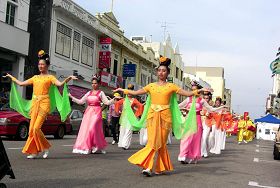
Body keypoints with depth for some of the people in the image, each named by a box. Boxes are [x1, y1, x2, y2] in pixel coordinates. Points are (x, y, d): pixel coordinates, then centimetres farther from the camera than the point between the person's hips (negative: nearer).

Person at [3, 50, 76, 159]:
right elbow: (21, 83, 24)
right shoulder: (35, 77, 18)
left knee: (36, 128, -14)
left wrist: (68, 78, -29)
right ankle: (34, 151, 10)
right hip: (34, 103, 5)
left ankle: (45, 147, 6)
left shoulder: (50, 77, 4)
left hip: (44, 103, -5)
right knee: (32, 128, 1)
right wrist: (11, 77, 31)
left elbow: (60, 84, -14)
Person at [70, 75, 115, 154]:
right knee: (85, 129, -2)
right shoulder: (89, 93, 15)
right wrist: (71, 97, 13)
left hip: (96, 112, -5)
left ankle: (96, 146, 0)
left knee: (93, 128, -16)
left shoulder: (101, 93, 4)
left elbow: (107, 102, -3)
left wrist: (114, 99, -18)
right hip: (88, 112, 5)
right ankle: (85, 147, 6)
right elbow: (80, 101, 16)